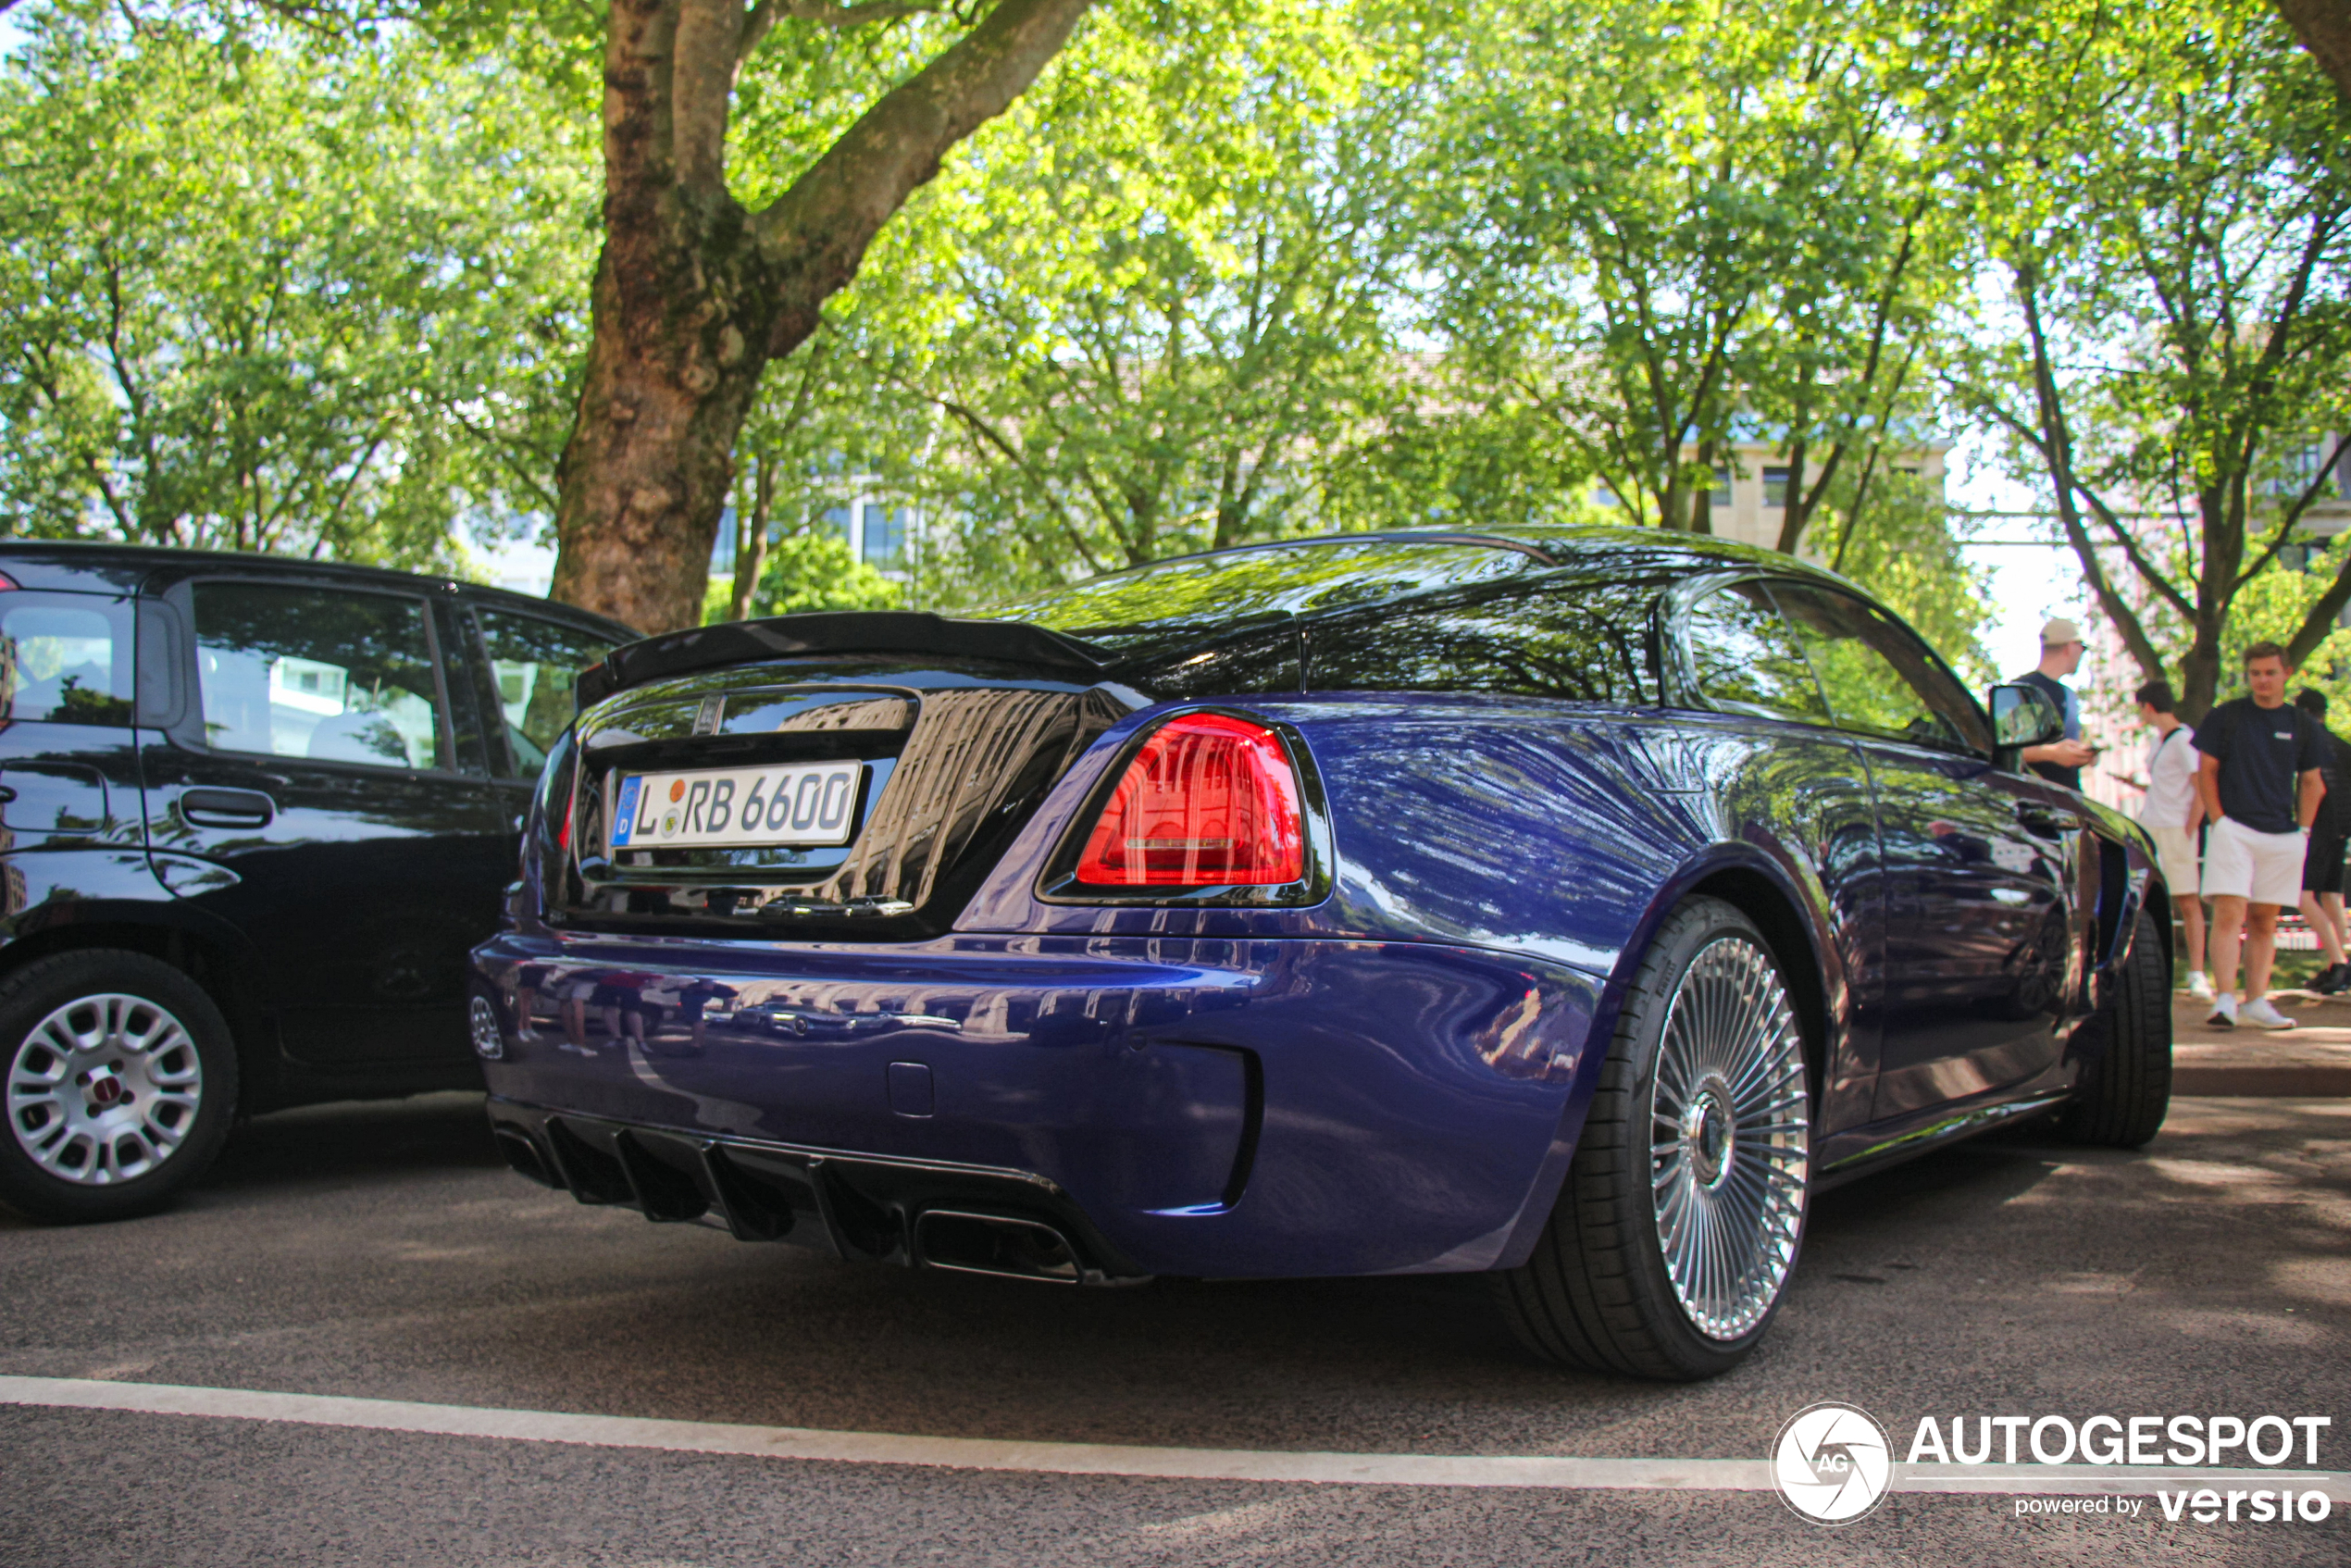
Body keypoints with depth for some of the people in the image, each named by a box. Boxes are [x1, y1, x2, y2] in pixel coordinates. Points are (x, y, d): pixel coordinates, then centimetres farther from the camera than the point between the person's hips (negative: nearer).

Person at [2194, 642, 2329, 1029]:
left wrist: (2303, 829, 6)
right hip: (2233, 829, -3)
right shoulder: (2225, 717, 2)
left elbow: (2311, 782, 16)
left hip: (2283, 837, 3)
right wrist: (2218, 819, -6)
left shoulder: (2303, 725, 10)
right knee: (2228, 915, -12)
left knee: (2264, 922, 7)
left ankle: (2256, 1001, 12)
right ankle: (2224, 1000, -16)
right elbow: (2206, 770, 3)